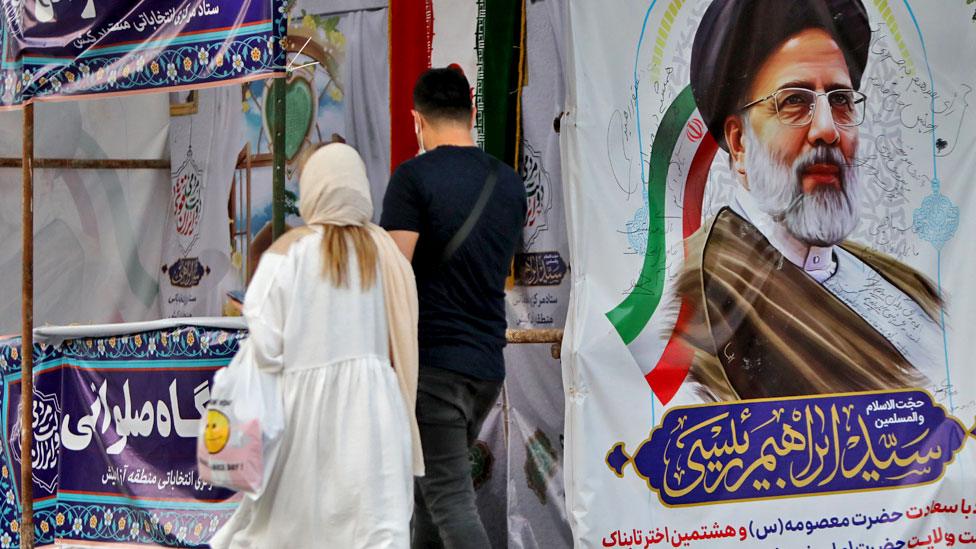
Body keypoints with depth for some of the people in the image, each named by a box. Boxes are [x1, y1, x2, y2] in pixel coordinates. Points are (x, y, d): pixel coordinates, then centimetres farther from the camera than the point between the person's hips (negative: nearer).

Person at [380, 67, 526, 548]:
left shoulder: (414, 177, -10)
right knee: (429, 485, 19)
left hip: (433, 362, -7)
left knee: (450, 499, -8)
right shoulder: (509, 183, 11)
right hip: (488, 362, 7)